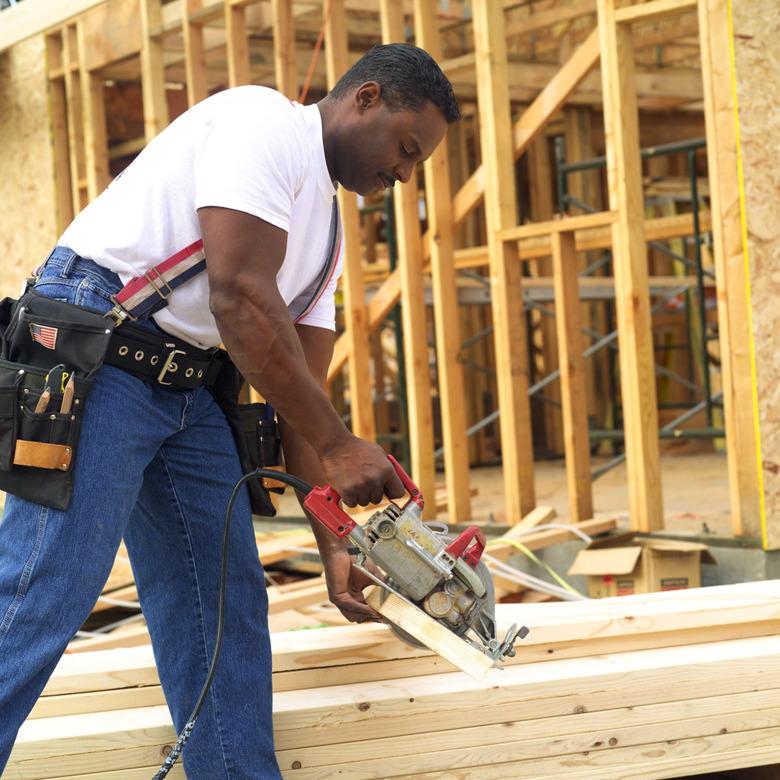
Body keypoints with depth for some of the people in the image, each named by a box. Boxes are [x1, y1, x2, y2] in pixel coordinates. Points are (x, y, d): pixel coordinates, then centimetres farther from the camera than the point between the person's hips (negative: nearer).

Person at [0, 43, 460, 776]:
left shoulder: (324, 228, 19)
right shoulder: (264, 120, -9)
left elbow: (302, 388, 16)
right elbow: (240, 296, -20)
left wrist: (335, 544, 9)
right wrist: (337, 445, -18)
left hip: (187, 382, 10)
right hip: (95, 354, -10)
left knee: (226, 597, 6)